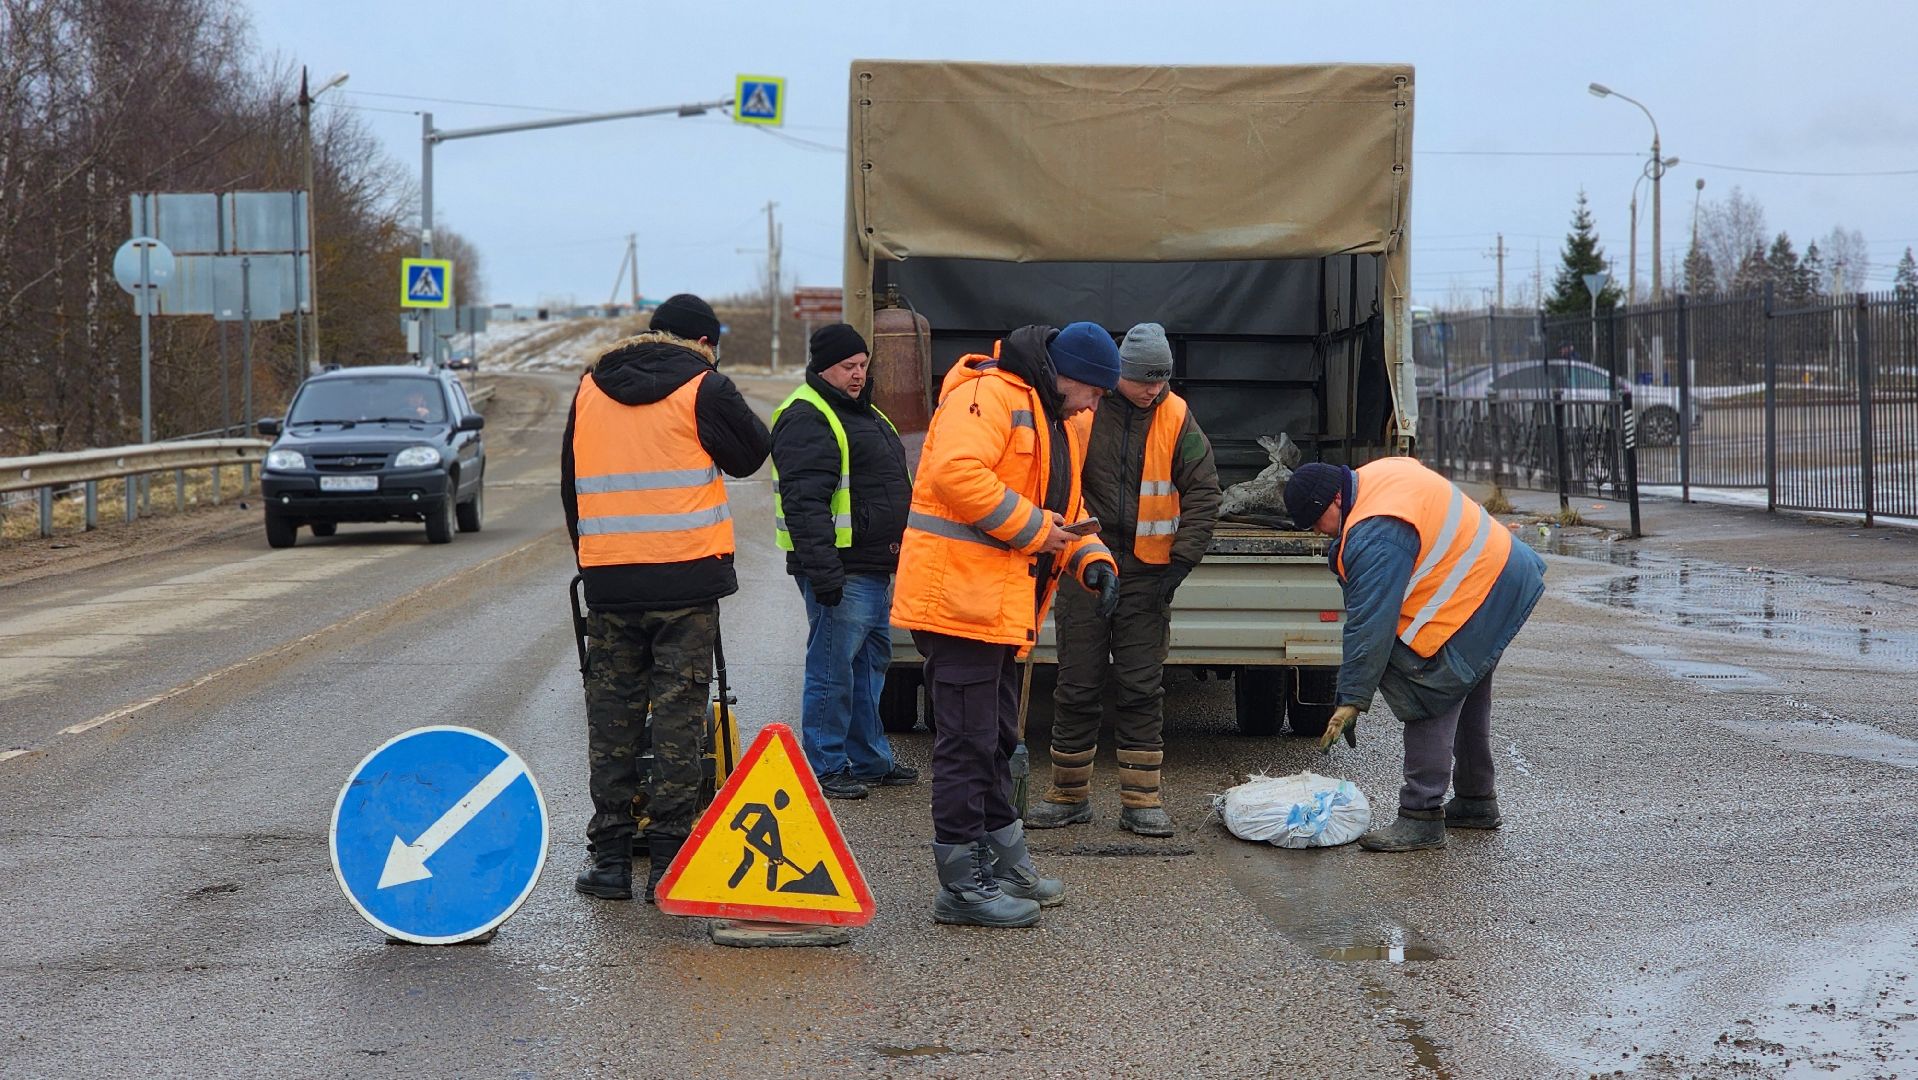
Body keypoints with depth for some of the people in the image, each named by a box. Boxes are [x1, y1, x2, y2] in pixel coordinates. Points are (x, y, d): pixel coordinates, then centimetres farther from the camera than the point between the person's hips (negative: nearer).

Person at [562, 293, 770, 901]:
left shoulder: (590, 389, 11)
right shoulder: (703, 388, -5)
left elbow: (570, 483, 17)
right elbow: (749, 456, 7)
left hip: (606, 577, 4)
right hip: (686, 576, -4)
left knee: (611, 713, 9)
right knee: (677, 714, 0)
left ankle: (609, 857, 11)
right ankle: (669, 860, 0)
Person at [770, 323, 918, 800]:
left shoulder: (862, 413, 19)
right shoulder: (807, 419, -13)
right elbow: (805, 502, -22)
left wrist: (897, 552, 27)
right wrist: (822, 571, -28)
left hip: (876, 568, 10)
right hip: (841, 571, -10)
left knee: (871, 662, 17)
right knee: (833, 668, -6)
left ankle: (870, 760, 26)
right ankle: (826, 767, 0)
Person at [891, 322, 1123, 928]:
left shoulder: (1057, 422, 20)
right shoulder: (988, 395, -14)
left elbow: (1060, 509, 27)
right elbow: (956, 473, -29)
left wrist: (1091, 559, 7)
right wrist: (1034, 527, -22)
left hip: (1002, 608, 11)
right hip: (960, 598, -11)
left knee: (996, 740, 19)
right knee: (968, 741, -7)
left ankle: (1003, 863, 31)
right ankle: (963, 886, -2)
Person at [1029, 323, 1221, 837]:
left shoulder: (1177, 418, 0)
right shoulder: (1080, 409, -5)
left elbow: (1203, 493, 2)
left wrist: (1181, 560, -5)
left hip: (1148, 573, 1)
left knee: (1142, 688, 2)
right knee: (1078, 687, 4)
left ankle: (1141, 800, 8)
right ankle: (1069, 796, 16)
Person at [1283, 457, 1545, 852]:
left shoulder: (1376, 538, -27)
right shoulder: (1377, 475, 4)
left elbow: (1370, 625, -26)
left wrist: (1353, 698, -21)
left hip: (1475, 598, -11)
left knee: (1430, 701, -11)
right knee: (1468, 700, 22)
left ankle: (1421, 815, -12)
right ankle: (1476, 801, 36)